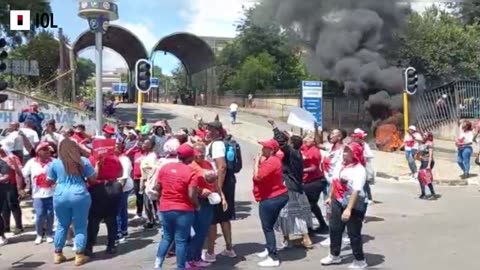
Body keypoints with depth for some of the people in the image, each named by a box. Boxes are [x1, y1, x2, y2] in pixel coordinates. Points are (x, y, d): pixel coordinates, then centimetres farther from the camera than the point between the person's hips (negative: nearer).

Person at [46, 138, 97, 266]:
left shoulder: (55, 163, 3)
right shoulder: (83, 161, 0)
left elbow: (50, 181, 14)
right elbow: (93, 179, 4)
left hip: (60, 197, 2)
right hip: (80, 196, -2)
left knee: (62, 225, 17)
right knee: (80, 226, 7)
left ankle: (58, 254, 24)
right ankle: (79, 256, 9)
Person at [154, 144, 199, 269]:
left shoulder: (164, 168, 2)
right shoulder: (190, 172, -13)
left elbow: (158, 188, 9)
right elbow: (192, 195, -19)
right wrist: (197, 205, 0)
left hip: (165, 208, 5)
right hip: (183, 210, -5)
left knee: (167, 237, 20)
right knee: (181, 240, 4)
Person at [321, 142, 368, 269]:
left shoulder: (359, 169, -20)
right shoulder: (343, 165, 4)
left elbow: (356, 191, -27)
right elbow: (335, 182, 16)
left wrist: (349, 209, -32)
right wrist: (330, 197, 21)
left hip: (354, 206, -8)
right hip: (338, 202, 8)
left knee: (354, 233, 2)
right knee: (334, 229, 16)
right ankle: (334, 255, 34)